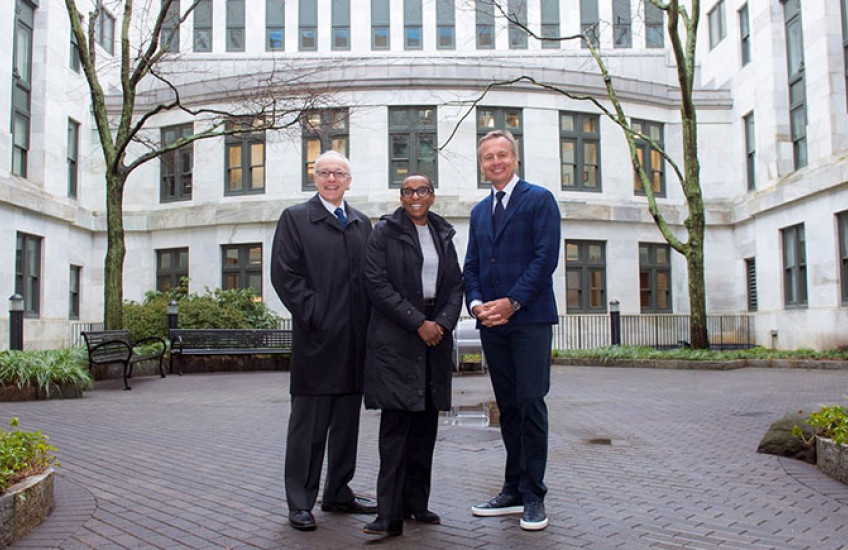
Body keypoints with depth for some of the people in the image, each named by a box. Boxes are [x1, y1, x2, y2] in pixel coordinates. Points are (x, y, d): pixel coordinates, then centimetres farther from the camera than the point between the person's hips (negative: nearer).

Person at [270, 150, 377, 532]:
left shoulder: (361, 223, 16)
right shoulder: (295, 218, 2)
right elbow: (284, 274, -6)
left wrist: (369, 321, 2)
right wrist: (312, 315, -13)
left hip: (356, 339, 5)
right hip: (317, 338, -5)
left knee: (347, 421, 12)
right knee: (308, 422, 0)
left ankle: (338, 493, 25)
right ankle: (300, 503, 10)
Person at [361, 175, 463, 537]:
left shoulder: (443, 235, 15)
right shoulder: (384, 232, 0)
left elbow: (456, 285, 13)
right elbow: (377, 284, -8)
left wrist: (443, 323, -6)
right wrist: (418, 323, -13)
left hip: (436, 336, 5)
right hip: (396, 338, -5)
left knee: (426, 422, 7)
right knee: (396, 422, -8)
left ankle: (416, 503, 16)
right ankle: (390, 515, -5)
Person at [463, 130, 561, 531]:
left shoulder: (539, 199, 1)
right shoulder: (479, 211, 19)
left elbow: (546, 257, -9)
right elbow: (471, 266, 15)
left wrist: (512, 302, -16)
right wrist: (476, 303, -4)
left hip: (529, 318, -6)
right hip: (491, 322, 6)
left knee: (530, 403, -5)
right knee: (507, 407, 10)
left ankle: (533, 496, 6)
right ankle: (513, 491, 18)